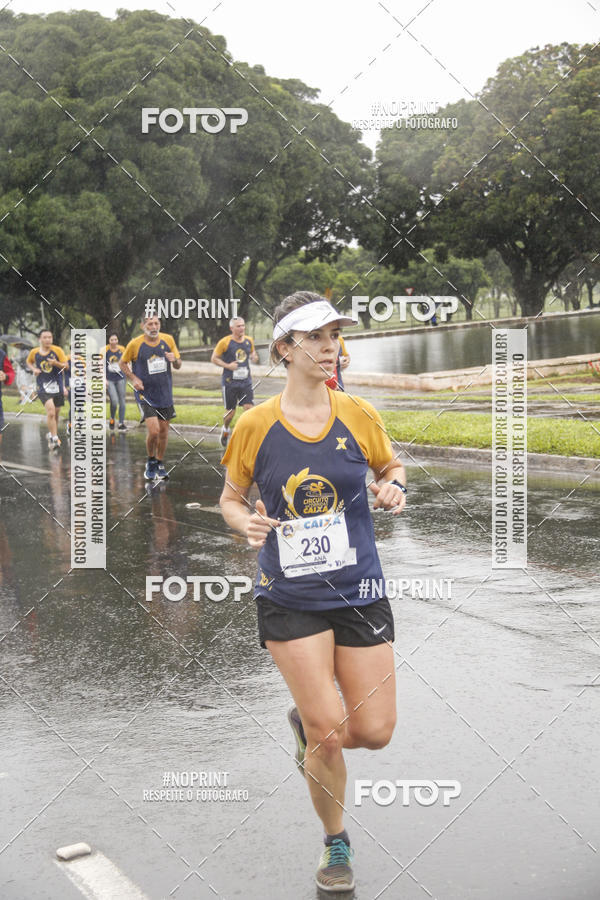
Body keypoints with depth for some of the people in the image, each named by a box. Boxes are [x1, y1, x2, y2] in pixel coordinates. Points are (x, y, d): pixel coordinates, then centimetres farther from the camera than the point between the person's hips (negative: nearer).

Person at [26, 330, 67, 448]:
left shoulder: (57, 350, -3)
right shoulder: (34, 352, 1)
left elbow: (65, 365, -3)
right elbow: (29, 362, 21)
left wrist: (56, 363, -22)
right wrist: (34, 369, 0)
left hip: (57, 385, 2)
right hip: (43, 387, -2)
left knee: (56, 413, 13)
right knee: (50, 411, -20)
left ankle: (52, 434, 36)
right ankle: (54, 438, -14)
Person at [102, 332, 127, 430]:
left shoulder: (122, 349, 1)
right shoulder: (105, 350, -8)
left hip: (121, 378, 3)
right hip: (109, 379, -3)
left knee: (122, 401, 3)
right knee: (114, 401, -13)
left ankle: (121, 423, 12)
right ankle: (112, 419, 13)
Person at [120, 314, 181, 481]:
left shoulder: (168, 340, 1)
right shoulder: (135, 344, -9)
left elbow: (178, 365, 10)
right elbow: (122, 363, 6)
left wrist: (174, 360, -14)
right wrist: (133, 378, -10)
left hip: (165, 393, 4)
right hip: (145, 394, -4)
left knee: (164, 430, 10)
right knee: (153, 430, -15)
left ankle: (160, 464, 29)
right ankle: (151, 462, 11)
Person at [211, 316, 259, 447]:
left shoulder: (249, 341, 6)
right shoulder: (225, 342, -8)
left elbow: (252, 353, 23)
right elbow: (214, 358, -2)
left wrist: (254, 357, -1)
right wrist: (227, 365, -15)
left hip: (246, 381, 3)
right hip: (229, 382, -3)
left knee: (249, 408, -10)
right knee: (230, 412, 6)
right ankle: (225, 429, 35)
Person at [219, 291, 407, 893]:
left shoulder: (358, 414, -2)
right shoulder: (255, 424, -5)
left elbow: (391, 468, 15)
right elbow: (230, 498, 8)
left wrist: (394, 489, -8)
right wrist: (246, 522, -14)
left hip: (358, 590, 2)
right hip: (289, 596, -2)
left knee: (374, 731, 0)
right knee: (329, 733, -6)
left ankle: (307, 723, 36)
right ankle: (336, 844, 23)